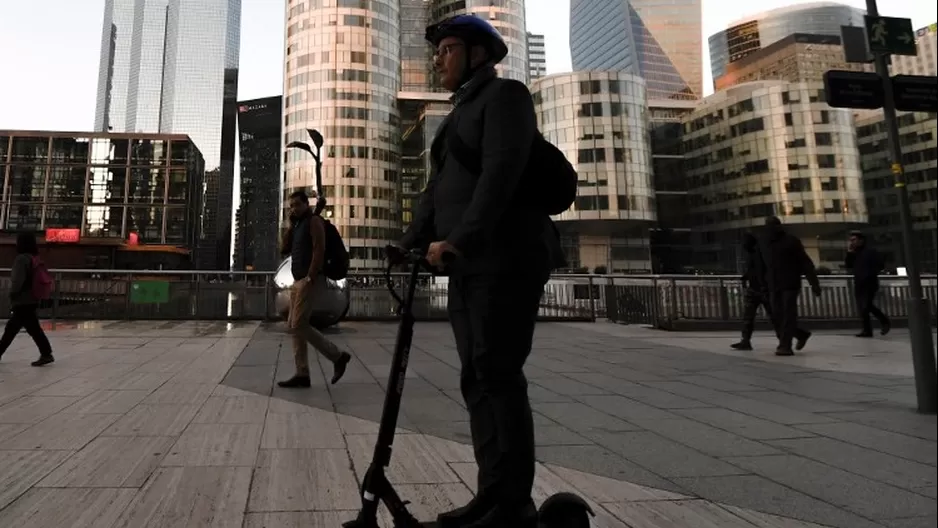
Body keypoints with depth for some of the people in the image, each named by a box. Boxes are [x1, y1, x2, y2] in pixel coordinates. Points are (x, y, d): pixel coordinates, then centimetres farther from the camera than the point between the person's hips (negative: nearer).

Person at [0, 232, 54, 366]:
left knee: (33, 328, -3)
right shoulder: (34, 258, 10)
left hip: (23, 301, -10)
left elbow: (18, 281, -21)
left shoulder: (21, 259, -16)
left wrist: (12, 293, -5)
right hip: (30, 299, 10)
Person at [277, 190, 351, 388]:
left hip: (310, 279, -9)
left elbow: (319, 249, -16)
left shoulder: (313, 221, -4)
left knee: (298, 325, -15)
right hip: (298, 280, 9)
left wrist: (310, 277, -22)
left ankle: (338, 356, -6)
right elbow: (285, 249, 15)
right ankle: (302, 374, 6)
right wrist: (291, 225, 9)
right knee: (293, 326, 5)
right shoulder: (298, 225, 22)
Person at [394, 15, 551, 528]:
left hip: (504, 261, -8)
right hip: (467, 264, 8)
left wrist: (458, 239, -22)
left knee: (498, 376, -9)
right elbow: (438, 187, 18)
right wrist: (409, 246, 6)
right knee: (477, 381, 5)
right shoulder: (460, 112, 26)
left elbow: (502, 171, -15)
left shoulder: (505, 94, 2)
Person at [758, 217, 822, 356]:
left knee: (788, 316, -9)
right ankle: (802, 335, 27)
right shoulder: (763, 243, 12)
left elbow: (806, 263, -6)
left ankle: (785, 346, -9)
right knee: (777, 317, 5)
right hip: (774, 286, 6)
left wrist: (814, 283, -10)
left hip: (790, 284, -5)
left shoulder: (791, 240, -3)